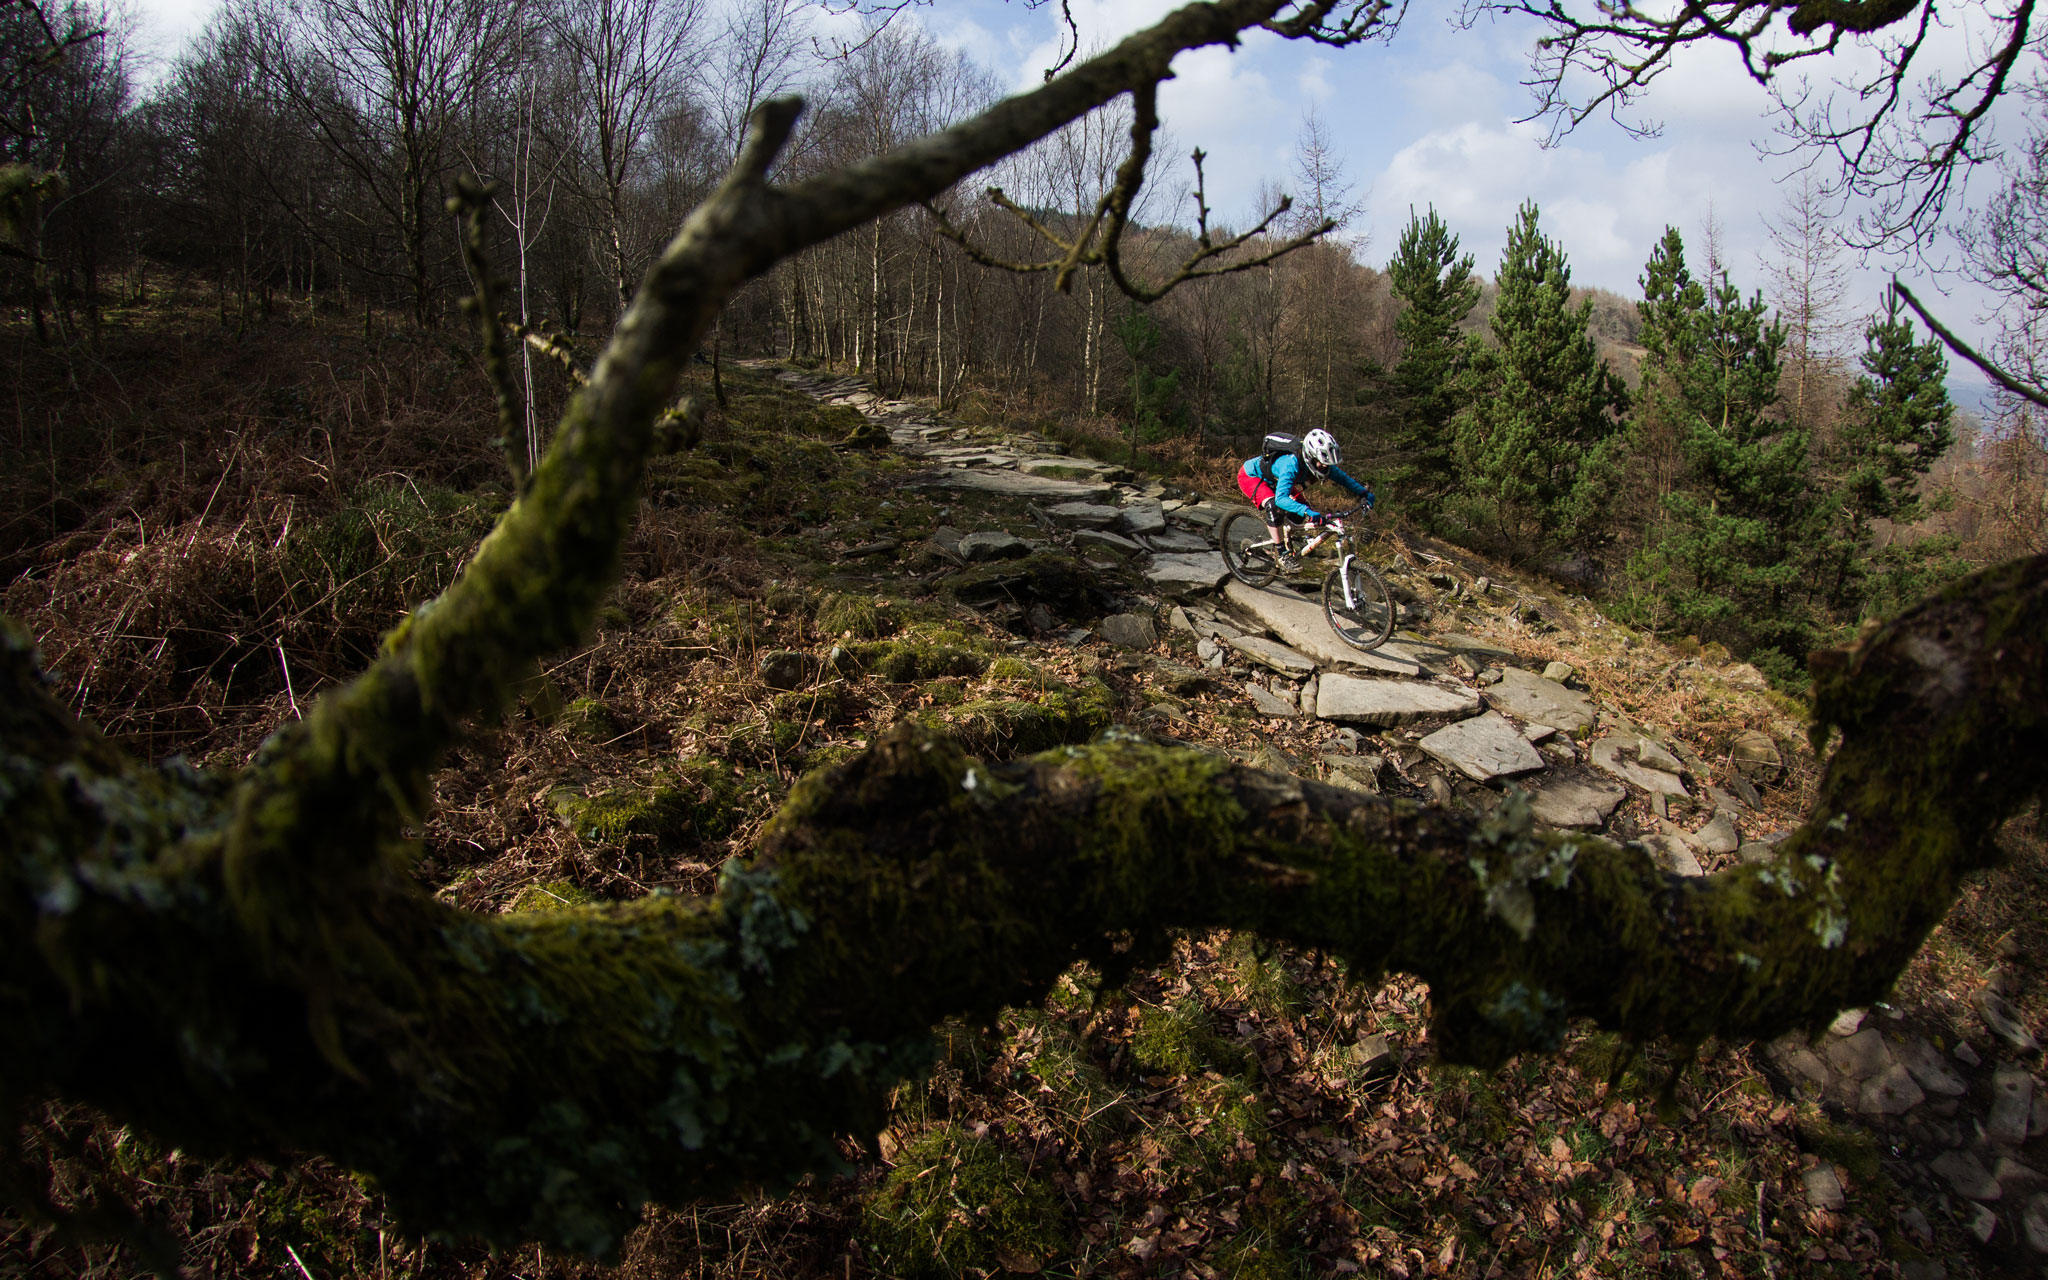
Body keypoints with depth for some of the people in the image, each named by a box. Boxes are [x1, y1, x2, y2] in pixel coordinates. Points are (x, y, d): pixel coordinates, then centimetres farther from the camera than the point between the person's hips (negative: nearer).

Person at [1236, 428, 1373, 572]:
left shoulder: (1317, 462, -20)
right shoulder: (1291, 464, -41)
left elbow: (1343, 478, -6)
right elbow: (1281, 498, -50)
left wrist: (1364, 492, -21)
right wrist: (1308, 511, -63)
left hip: (1273, 478, 8)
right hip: (1250, 475, -8)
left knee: (1300, 511, -4)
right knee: (1273, 507, -32)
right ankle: (1283, 554, -20)